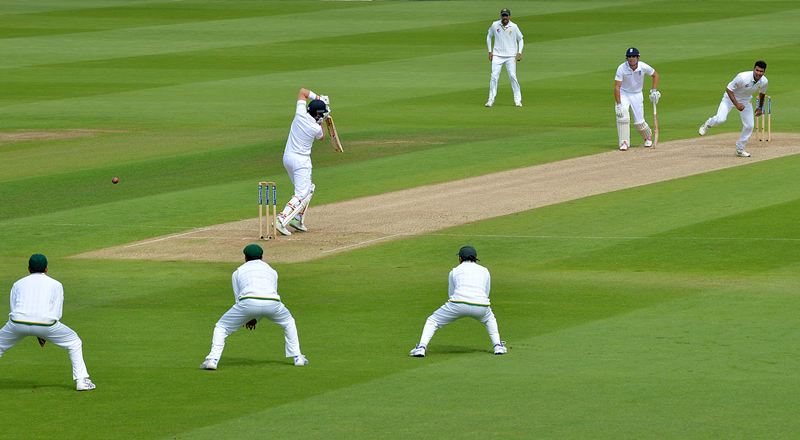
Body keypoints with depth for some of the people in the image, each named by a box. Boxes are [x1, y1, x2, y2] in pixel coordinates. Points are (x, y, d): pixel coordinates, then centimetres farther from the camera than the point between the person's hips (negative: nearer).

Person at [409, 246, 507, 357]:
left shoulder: (455, 271, 21)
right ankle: (498, 346, 21)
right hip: (481, 306, 2)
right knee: (490, 319, 37)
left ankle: (421, 347, -5)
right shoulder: (484, 271, 25)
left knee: (432, 321, 15)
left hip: (458, 306, -2)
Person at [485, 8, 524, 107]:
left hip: (510, 56, -1)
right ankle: (491, 99, 0)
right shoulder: (495, 25, -1)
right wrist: (490, 51, 7)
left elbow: (520, 40, 7)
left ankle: (517, 100, 1)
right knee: (494, 76, -7)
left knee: (512, 76, -7)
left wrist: (519, 53, -4)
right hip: (497, 55, 1)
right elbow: (489, 37, 13)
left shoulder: (514, 27, -5)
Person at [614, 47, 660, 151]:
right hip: (624, 94, -1)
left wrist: (654, 91, -8)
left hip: (637, 95, 1)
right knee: (623, 116, -25)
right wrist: (618, 105, -32)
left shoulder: (643, 67, -18)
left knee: (639, 122, -1)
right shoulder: (622, 68, -24)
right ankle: (624, 142, -14)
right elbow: (617, 87, -26)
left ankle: (648, 136, 33)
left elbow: (655, 75, 2)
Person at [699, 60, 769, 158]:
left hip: (745, 101, 5)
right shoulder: (742, 77, -34)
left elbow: (762, 93, 8)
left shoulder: (764, 81, -16)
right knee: (720, 119, -25)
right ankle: (708, 124, 11)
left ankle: (740, 149, 18)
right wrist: (736, 104, -31)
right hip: (730, 97, -5)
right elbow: (729, 89, -24)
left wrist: (760, 107, 13)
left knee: (749, 126, -2)